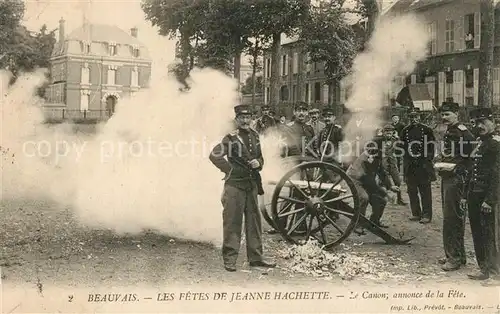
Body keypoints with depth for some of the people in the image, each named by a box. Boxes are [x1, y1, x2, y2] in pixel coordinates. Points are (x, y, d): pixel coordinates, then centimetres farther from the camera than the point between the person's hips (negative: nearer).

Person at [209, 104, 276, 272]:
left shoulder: (255, 136, 12)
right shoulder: (231, 138, -7)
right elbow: (214, 155, -14)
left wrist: (258, 163, 1)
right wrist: (230, 169, -12)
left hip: (252, 184, 6)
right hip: (235, 184, -6)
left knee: (254, 221, 10)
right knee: (232, 222, -4)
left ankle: (255, 257, 20)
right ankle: (229, 259, 3)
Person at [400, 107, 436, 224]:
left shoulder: (426, 130, -1)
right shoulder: (405, 131, 10)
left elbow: (432, 147, 1)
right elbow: (402, 147, 16)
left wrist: (428, 160, -6)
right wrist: (406, 160, 7)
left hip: (423, 165, -4)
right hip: (410, 166, 4)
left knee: (425, 191, -2)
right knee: (412, 191, 9)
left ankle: (426, 215, 4)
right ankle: (416, 213, 19)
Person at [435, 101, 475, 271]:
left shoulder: (463, 132, -13)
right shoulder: (448, 132, 16)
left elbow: (472, 157, -16)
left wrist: (456, 167, -20)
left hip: (456, 179, -10)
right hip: (446, 178, 10)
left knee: (452, 218, -7)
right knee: (450, 216, 15)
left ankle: (455, 257, 0)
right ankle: (455, 254, 25)